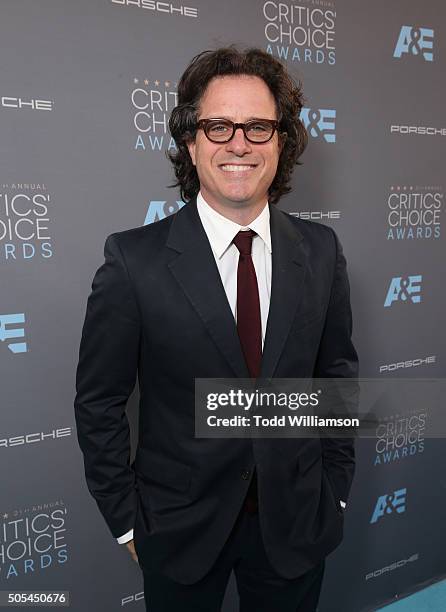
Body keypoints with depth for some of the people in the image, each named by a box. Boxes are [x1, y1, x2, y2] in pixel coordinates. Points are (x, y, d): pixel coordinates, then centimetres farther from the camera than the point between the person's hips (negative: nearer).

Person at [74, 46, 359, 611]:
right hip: (180, 530, -2)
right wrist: (127, 521, -5)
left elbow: (337, 373, 3)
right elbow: (98, 403, -9)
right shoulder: (134, 258, -16)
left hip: (296, 524, 3)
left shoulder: (321, 251, -6)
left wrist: (335, 490, 4)